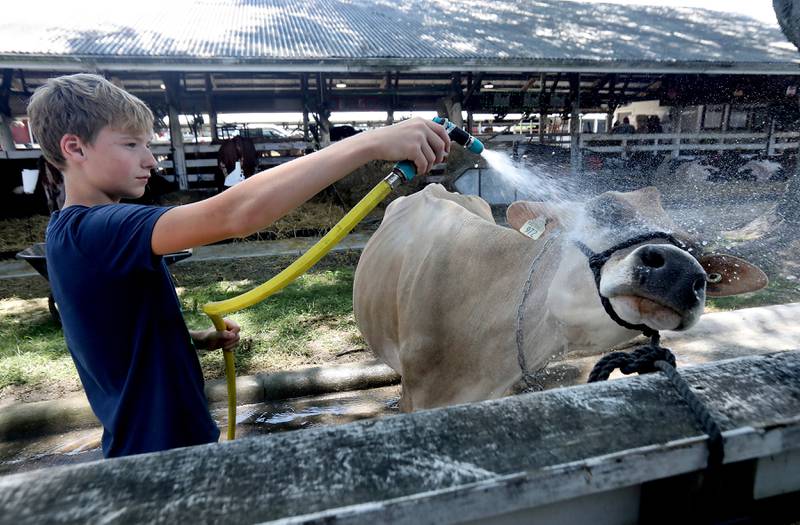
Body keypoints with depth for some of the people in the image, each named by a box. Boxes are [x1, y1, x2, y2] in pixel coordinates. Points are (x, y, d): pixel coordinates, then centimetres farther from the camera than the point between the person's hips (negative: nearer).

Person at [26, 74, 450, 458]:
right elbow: (238, 213, -43)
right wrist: (371, 143, -42)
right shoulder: (96, 230, -27)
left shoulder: (72, 233, 5)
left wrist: (201, 340, -4)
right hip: (163, 452, -9)